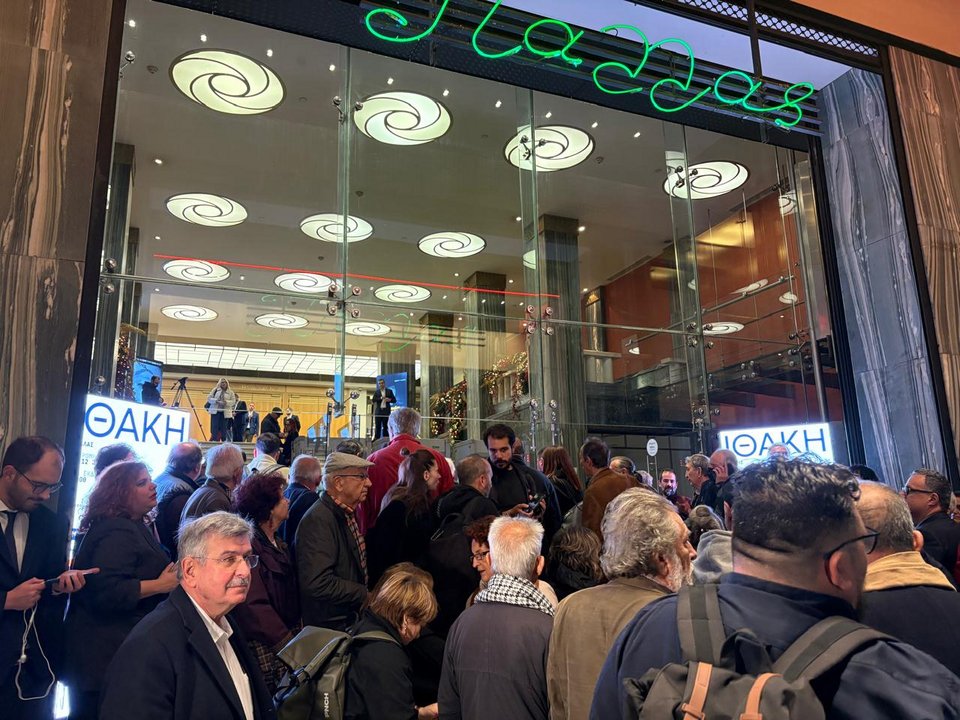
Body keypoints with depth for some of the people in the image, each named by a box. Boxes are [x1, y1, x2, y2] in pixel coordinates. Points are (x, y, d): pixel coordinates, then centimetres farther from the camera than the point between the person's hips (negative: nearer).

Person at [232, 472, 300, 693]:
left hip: (287, 640, 8)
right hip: (266, 650, -8)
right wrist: (288, 642, -19)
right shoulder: (249, 544, -16)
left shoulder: (277, 543, 13)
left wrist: (295, 635, 7)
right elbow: (253, 605, -20)